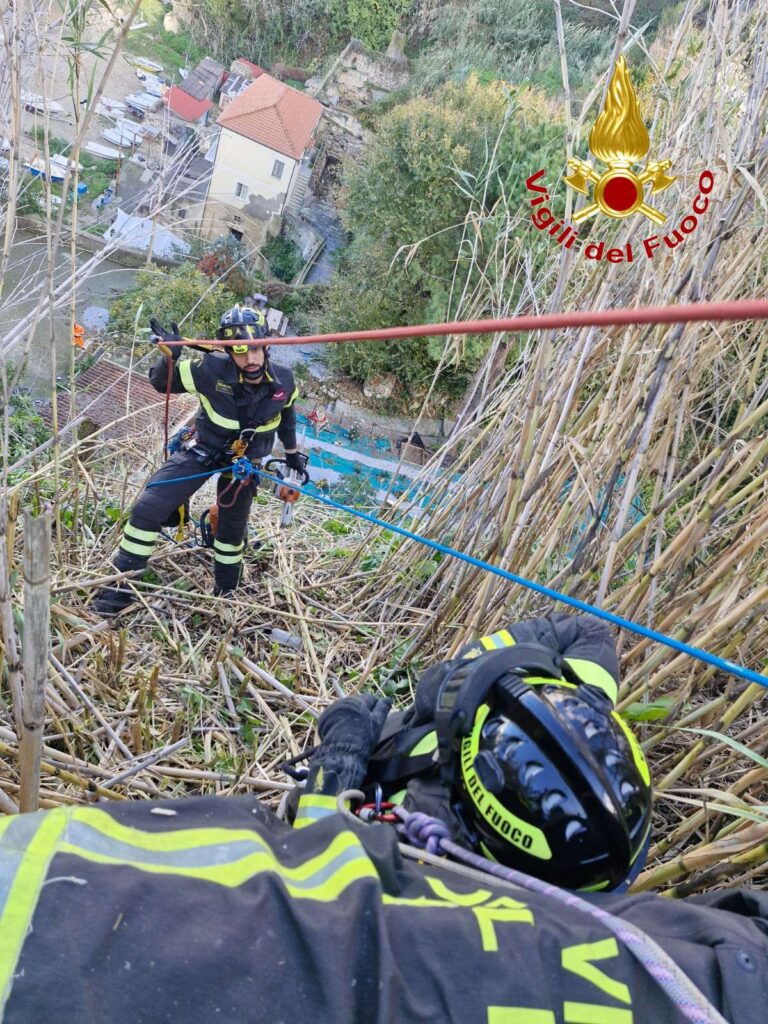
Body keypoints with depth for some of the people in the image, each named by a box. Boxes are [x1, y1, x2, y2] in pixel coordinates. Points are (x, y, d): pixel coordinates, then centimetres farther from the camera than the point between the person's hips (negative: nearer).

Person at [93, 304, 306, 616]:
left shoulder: (283, 380, -19)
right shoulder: (212, 369, -28)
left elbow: (286, 412, 5)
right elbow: (161, 383, -16)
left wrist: (292, 452, 15)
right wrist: (170, 358, -38)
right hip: (203, 450, -1)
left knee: (232, 532, 14)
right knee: (148, 507, -14)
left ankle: (225, 593, 41)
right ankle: (121, 586, 1)